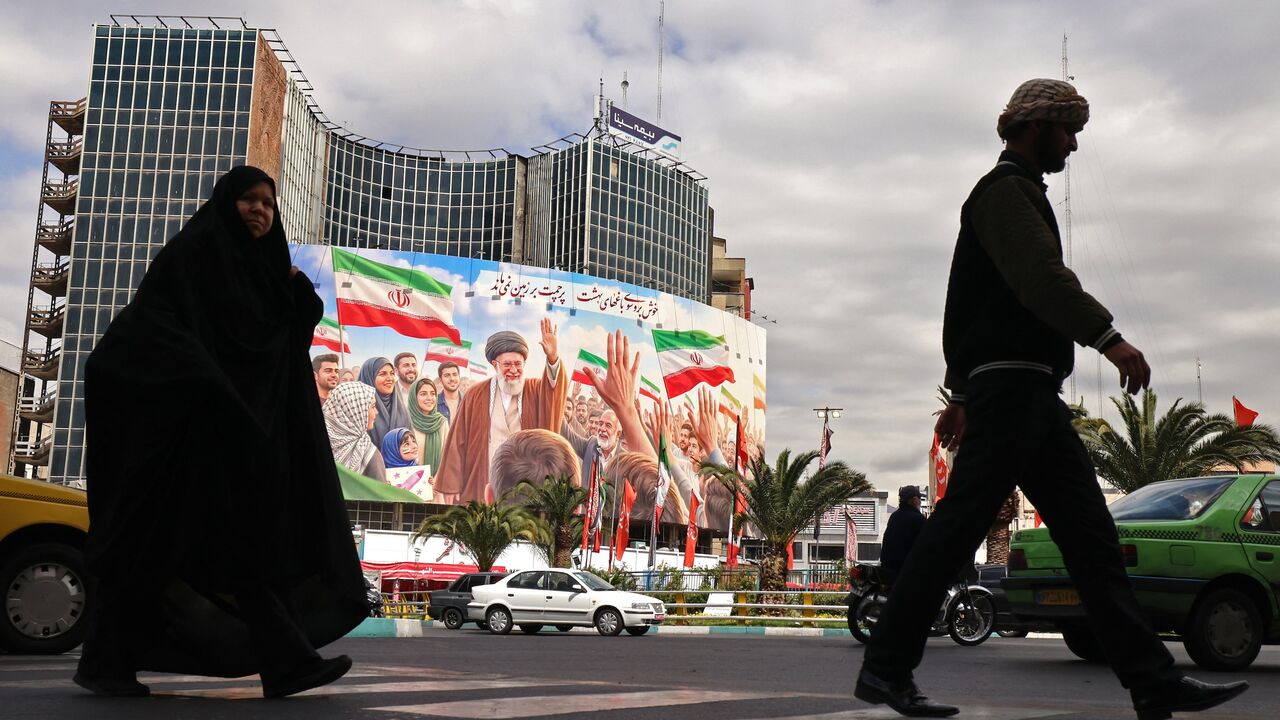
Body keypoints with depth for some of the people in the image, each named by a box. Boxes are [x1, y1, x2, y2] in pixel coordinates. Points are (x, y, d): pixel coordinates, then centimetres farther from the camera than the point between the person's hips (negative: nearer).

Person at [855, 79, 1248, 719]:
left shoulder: (1018, 193, 28)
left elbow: (969, 307, 28)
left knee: (1090, 534, 5)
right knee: (958, 525, -10)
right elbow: (1041, 275, -22)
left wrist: (963, 393, 25)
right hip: (1011, 381, -10)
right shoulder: (1004, 190, -3)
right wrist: (1109, 337, -30)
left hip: (1032, 395, 11)